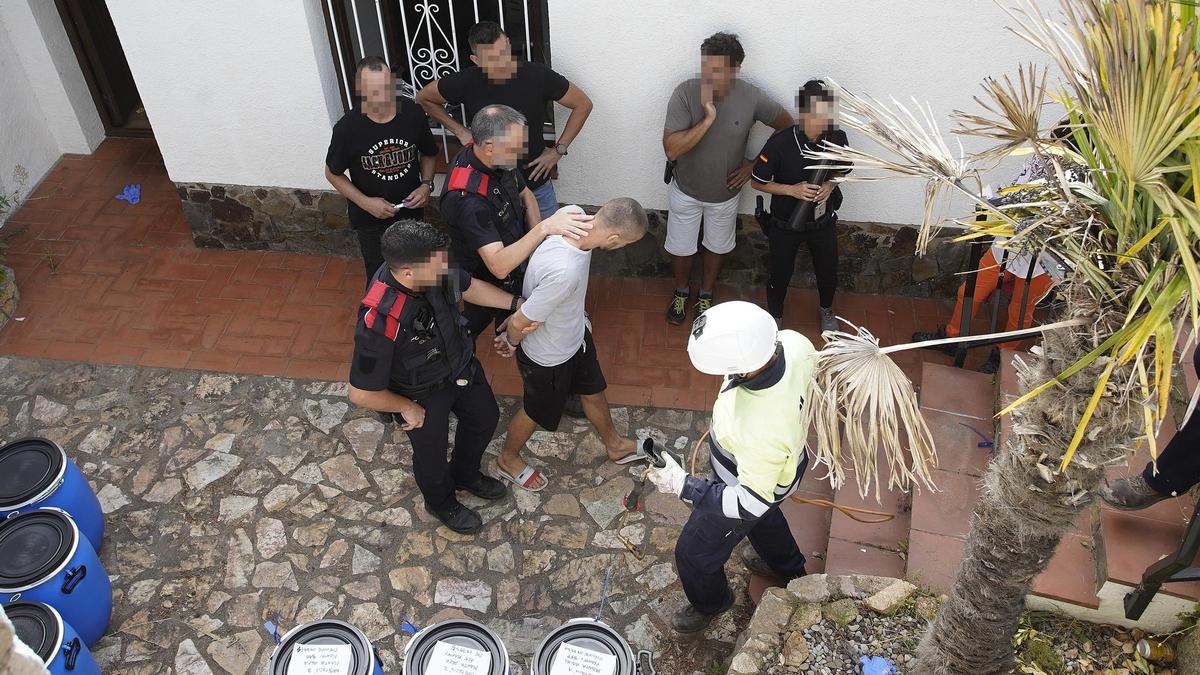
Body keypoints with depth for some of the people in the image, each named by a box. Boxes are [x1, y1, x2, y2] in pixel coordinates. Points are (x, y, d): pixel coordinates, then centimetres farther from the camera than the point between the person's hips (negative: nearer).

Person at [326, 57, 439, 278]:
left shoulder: (412, 112, -16)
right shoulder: (347, 128, -22)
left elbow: (428, 154, 3)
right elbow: (333, 174, -7)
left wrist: (426, 184, -14)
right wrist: (365, 202, -18)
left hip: (412, 211, 3)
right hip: (371, 219, -2)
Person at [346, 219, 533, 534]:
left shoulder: (432, 271, -26)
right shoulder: (379, 322, -44)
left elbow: (468, 287, -2)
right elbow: (361, 394, -33)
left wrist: (517, 303, -10)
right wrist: (408, 408, -17)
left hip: (460, 364, 6)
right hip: (423, 392, -6)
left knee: (485, 417, 28)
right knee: (431, 452, 22)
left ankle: (466, 474, 59)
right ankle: (441, 502, 56)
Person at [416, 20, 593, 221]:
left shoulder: (537, 75, -18)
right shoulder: (466, 82, -17)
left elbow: (583, 104, -4)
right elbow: (424, 98, 3)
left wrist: (558, 150, -7)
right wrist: (460, 131, -4)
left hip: (536, 184, 0)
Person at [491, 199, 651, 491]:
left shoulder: (575, 215, -22)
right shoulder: (563, 272, -45)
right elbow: (521, 322, -32)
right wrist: (512, 342, -7)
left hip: (575, 335, 7)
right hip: (549, 356, -7)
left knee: (594, 390, 30)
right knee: (537, 412, 22)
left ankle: (614, 444, 58)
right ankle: (508, 459, 52)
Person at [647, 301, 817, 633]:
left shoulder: (761, 431, -50)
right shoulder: (792, 341, -29)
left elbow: (750, 502, -35)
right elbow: (812, 370, -3)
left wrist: (683, 486, -31)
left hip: (744, 489, -7)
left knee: (695, 553, 21)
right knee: (765, 518, 39)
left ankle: (710, 603, 54)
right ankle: (788, 565, 69)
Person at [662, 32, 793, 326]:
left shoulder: (751, 97, -23)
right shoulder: (685, 93, -27)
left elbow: (787, 125, -5)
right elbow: (671, 149, -32)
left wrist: (755, 162, -9)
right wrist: (708, 119, -41)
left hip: (725, 193, 1)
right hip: (686, 191, -1)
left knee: (717, 247, 23)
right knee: (680, 247, 19)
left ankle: (705, 295, 50)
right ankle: (681, 291, 49)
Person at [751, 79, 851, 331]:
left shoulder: (837, 137, -18)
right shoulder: (780, 143, -29)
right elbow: (757, 182, -16)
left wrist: (831, 184, -18)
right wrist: (792, 190, -28)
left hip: (823, 222, 3)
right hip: (785, 224, -3)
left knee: (828, 272, 22)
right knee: (780, 273, 18)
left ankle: (827, 310, 55)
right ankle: (775, 316, 48)